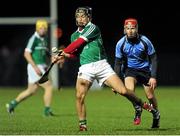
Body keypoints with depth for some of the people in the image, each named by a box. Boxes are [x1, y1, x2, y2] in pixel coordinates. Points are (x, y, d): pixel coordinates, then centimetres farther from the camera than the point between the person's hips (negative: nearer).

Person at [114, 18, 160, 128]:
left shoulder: (145, 41, -19)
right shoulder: (121, 44, -15)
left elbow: (153, 59, -9)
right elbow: (118, 63, -4)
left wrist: (153, 77, -16)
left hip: (145, 69, 0)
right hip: (129, 69, 0)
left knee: (150, 96, 2)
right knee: (129, 90, -26)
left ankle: (156, 115, 32)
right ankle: (138, 110, 0)